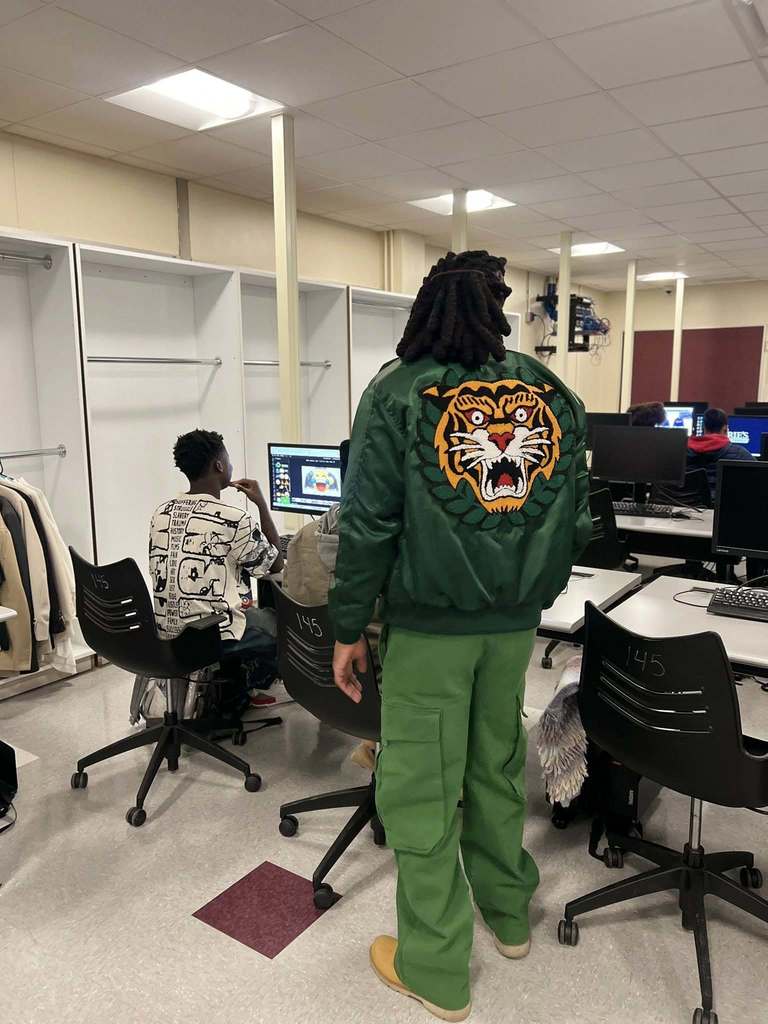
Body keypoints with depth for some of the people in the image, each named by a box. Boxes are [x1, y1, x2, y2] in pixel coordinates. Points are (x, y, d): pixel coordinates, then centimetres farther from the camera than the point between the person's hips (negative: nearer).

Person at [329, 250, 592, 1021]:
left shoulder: (398, 393, -10)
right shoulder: (551, 393, 1)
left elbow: (367, 523, -12)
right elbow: (577, 517, 4)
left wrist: (348, 628, -4)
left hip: (428, 623, -4)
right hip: (516, 622, 5)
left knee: (422, 789, 9)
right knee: (498, 767, 22)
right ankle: (509, 915, 42)